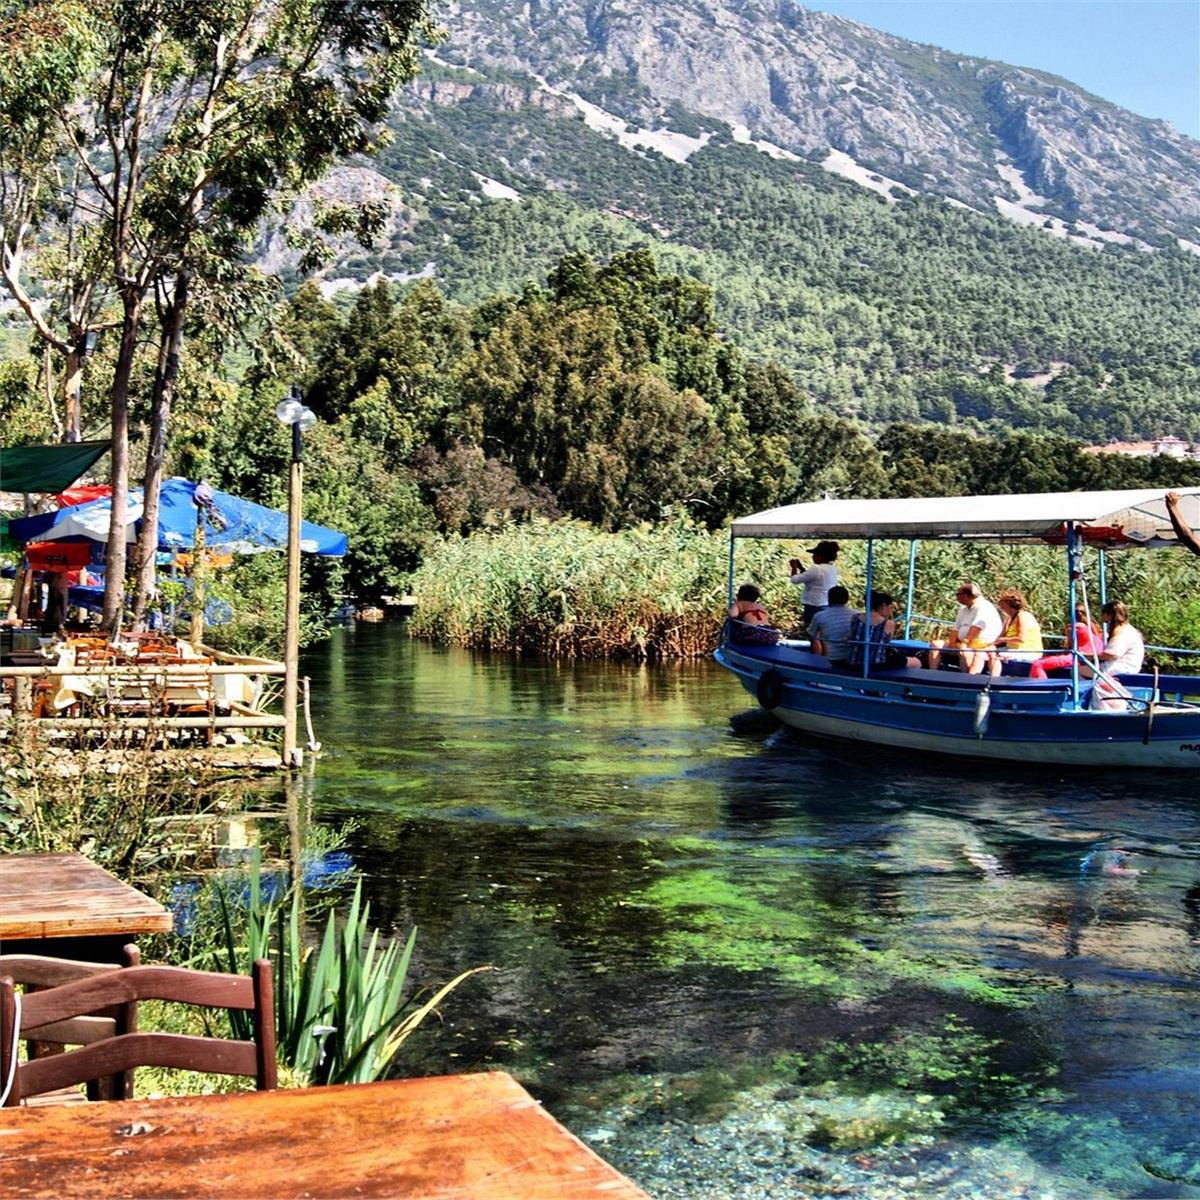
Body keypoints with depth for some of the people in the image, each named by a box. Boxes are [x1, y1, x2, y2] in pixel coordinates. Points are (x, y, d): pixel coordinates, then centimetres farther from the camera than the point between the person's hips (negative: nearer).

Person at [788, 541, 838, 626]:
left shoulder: (816, 569, -17)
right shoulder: (832, 569, 10)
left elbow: (795, 580, -11)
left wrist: (794, 567, 7)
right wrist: (801, 567, 19)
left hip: (815, 608, -9)